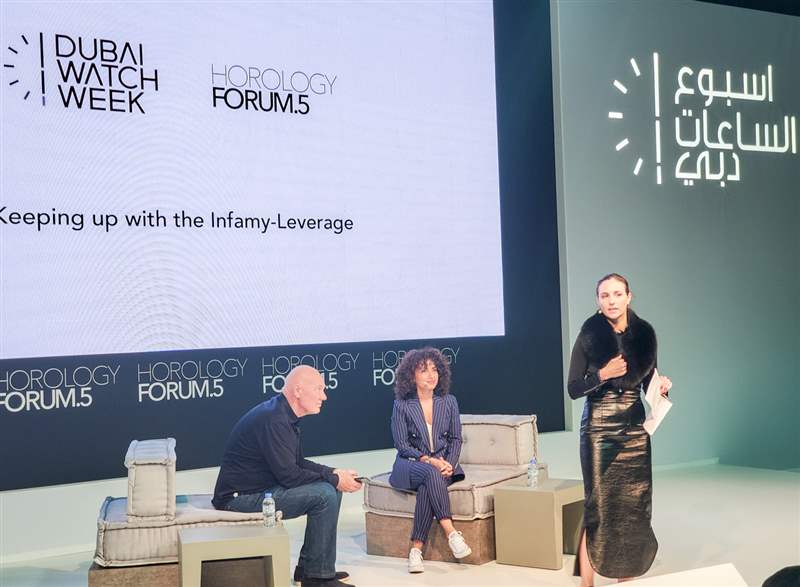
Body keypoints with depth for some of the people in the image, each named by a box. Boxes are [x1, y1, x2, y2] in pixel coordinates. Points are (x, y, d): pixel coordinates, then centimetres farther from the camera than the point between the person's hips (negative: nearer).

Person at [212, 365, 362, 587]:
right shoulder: (272, 419, -22)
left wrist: (334, 473, 2)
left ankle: (308, 567, 14)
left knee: (332, 487, 10)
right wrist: (334, 480, -13)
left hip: (259, 488, 11)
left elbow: (299, 463, 17)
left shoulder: (284, 416, 11)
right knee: (324, 495, -20)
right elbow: (289, 475, -24)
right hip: (241, 498, -11)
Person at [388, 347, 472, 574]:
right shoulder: (402, 405, -4)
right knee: (431, 474, -37)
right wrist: (429, 461, -19)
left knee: (426, 488, -33)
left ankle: (416, 548, -32)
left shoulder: (448, 402, 6)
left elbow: (455, 438, 9)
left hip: (443, 463, 2)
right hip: (410, 464, -2)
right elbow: (402, 445, -6)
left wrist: (449, 463, -10)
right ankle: (451, 533, -39)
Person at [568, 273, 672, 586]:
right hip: (598, 429, -3)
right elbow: (573, 388, -5)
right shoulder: (589, 336, -6)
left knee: (634, 504, 4)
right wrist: (603, 375, -20)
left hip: (634, 428, 3)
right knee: (599, 505, -5)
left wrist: (662, 387, -9)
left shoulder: (644, 334, 3)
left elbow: (648, 383, 12)